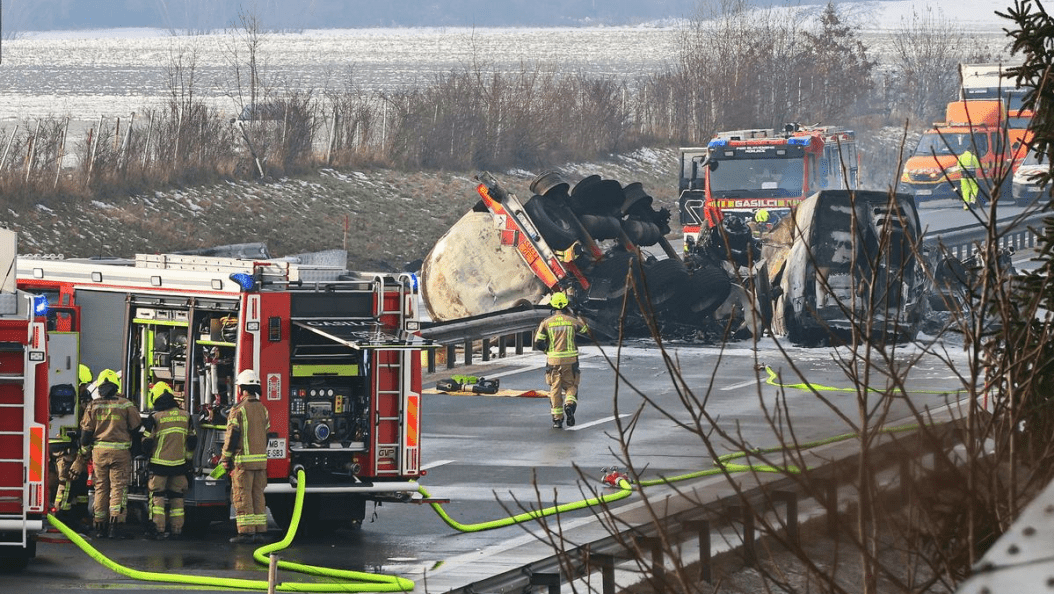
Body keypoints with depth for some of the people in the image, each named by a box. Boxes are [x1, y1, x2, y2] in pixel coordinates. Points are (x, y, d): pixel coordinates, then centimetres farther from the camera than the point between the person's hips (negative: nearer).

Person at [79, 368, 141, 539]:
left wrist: (84, 450, 16)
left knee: (101, 487, 9)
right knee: (118, 486, -1)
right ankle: (115, 523, -12)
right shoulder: (125, 404, -4)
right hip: (120, 450, -2)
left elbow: (86, 430, 4)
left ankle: (100, 525, 9)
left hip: (99, 451, 2)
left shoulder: (93, 405, 2)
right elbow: (136, 427, 4)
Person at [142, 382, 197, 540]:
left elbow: (147, 442, -7)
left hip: (160, 462, -3)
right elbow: (192, 440, 10)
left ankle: (159, 528, -3)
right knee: (177, 496, 11)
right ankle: (177, 529, 10)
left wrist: (148, 452, 14)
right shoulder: (185, 415, 5)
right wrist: (188, 457, 21)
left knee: (158, 495, 2)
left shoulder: (155, 417, -8)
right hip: (179, 462, 3)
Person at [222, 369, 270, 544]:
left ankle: (246, 531, -7)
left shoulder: (238, 410, -11)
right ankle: (258, 529, 11)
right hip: (261, 460, 7)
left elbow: (232, 436, -11)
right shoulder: (263, 409, 11)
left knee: (242, 496, -4)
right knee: (258, 495, 11)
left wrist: (226, 459, -3)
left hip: (243, 459, -7)